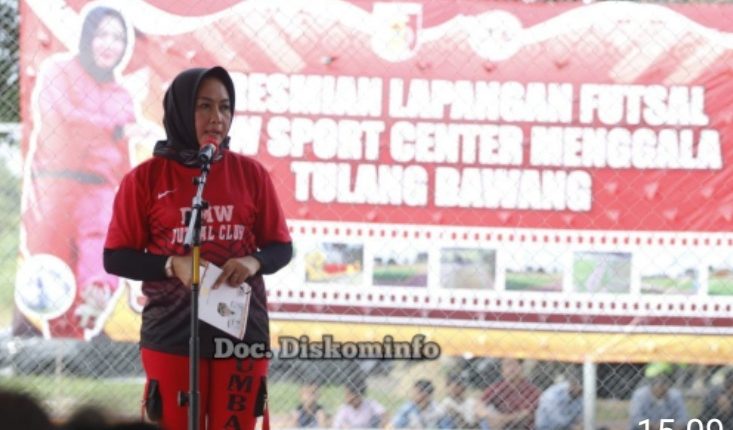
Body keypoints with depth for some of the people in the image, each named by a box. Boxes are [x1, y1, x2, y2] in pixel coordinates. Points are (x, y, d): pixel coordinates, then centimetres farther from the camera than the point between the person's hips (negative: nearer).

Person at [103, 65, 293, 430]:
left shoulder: (251, 173, 5)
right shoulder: (146, 177, -1)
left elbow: (281, 248, 9)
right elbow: (116, 258, 0)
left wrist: (254, 262, -13)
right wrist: (173, 265, -16)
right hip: (171, 334, -2)